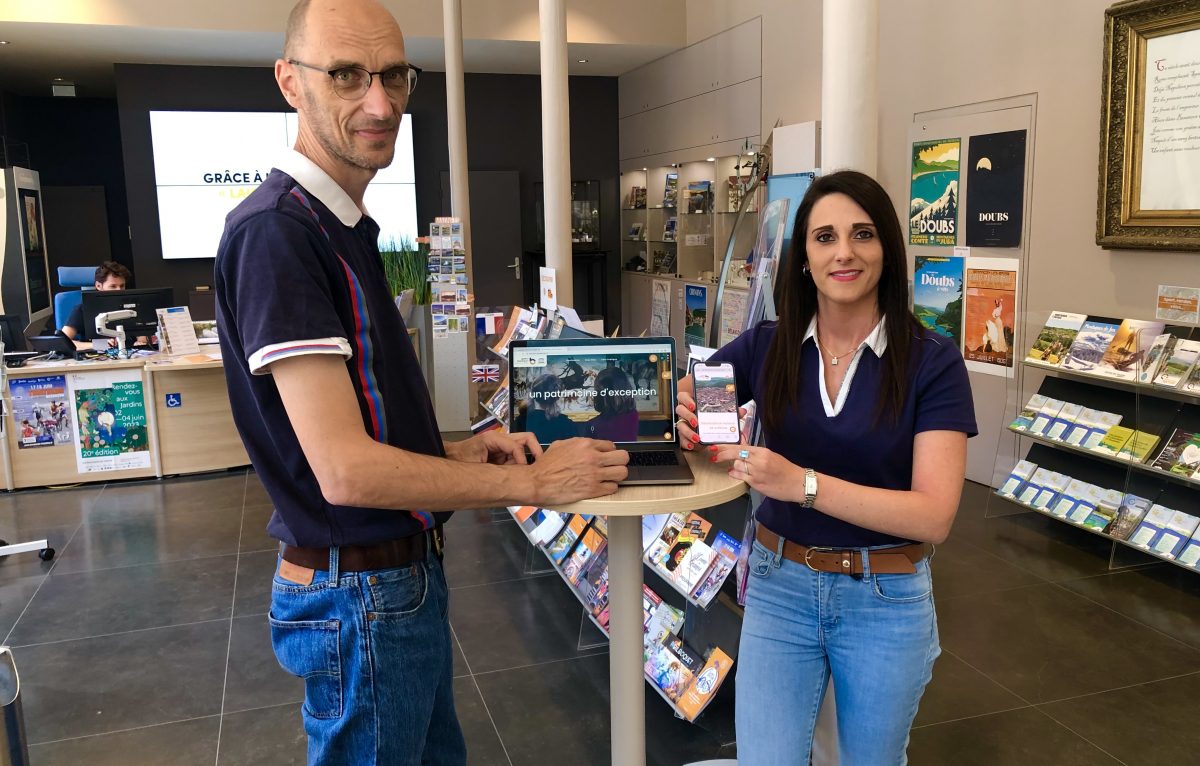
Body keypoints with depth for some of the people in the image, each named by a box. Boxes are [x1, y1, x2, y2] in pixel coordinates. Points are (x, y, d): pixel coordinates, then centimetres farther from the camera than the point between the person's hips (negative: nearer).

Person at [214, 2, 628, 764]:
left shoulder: (345, 227, 8)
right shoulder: (276, 229, -22)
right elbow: (346, 469, -26)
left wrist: (459, 452, -1)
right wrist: (532, 481, -17)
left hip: (406, 570, 9)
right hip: (360, 594, -9)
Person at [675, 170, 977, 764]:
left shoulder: (933, 361, -13)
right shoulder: (766, 347, -5)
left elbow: (934, 516, -20)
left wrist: (803, 483, -34)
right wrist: (684, 415, -20)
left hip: (886, 599, -1)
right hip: (780, 586, 1)